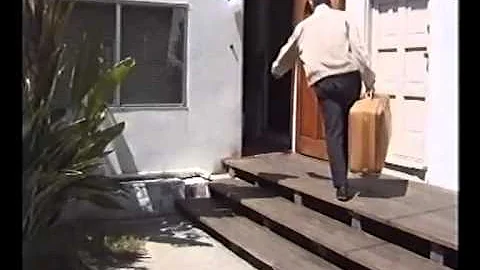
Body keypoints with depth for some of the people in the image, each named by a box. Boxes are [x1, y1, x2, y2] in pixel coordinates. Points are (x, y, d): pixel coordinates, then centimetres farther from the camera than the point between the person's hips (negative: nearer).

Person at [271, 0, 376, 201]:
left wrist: (276, 70, 52)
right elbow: (359, 50, -3)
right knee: (348, 130, 13)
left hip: (324, 83, 0)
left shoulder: (304, 26, 15)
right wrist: (369, 82, 0)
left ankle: (342, 186, -5)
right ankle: (341, 177, 19)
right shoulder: (343, 17, 8)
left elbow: (287, 53, 31)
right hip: (350, 77, 0)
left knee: (334, 133, 1)